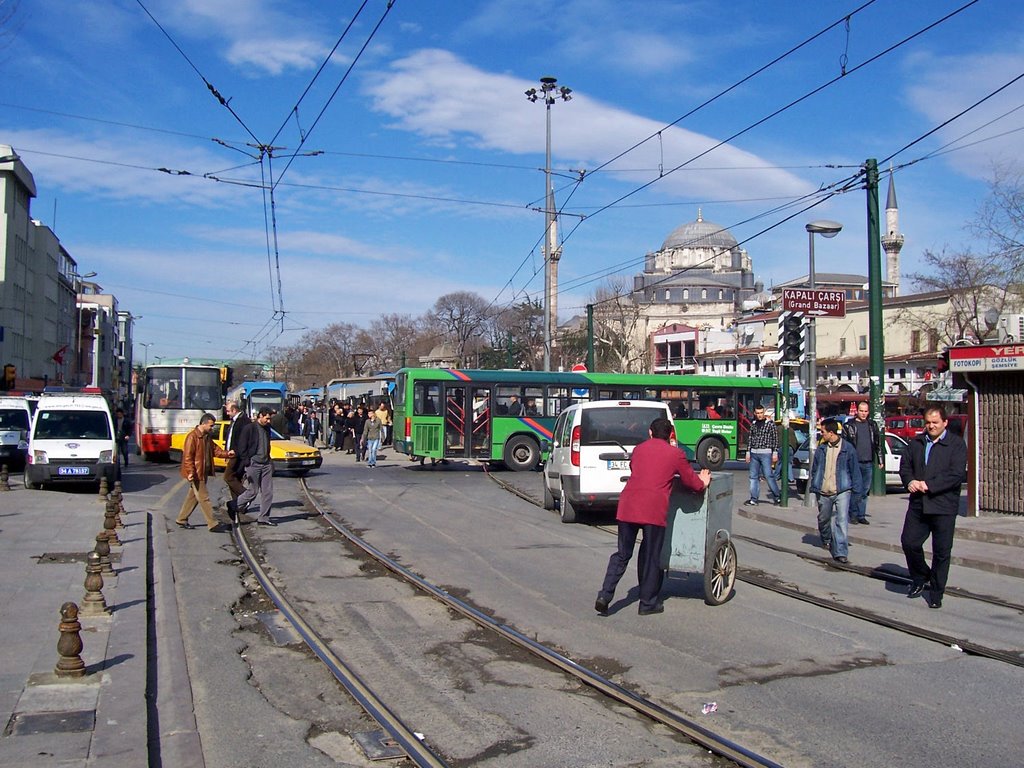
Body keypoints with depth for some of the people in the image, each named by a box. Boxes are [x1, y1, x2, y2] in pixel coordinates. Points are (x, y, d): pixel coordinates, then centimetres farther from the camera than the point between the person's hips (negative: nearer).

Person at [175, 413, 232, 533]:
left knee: (193, 497, 16)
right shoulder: (192, 436, -16)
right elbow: (188, 456, -19)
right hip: (196, 473, -9)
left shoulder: (206, 437, 12)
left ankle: (181, 520, 28)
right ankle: (212, 524, -4)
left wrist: (226, 454, -5)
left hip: (203, 472, 9)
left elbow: (214, 449, 13)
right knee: (204, 498, -6)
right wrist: (190, 472, -24)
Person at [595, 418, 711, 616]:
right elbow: (692, 483, 13)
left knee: (622, 554, 13)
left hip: (628, 506, 3)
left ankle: (605, 595, 3)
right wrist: (703, 482, 36)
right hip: (653, 509, -3)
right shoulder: (676, 454, 9)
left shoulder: (638, 449, 20)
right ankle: (648, 603, 18)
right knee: (652, 557, 10)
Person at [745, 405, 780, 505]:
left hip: (766, 453, -5)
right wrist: (748, 452, 11)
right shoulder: (753, 424, 12)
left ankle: (777, 496, 5)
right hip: (754, 453, 5)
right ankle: (754, 499, 9)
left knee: (769, 475, -7)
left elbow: (775, 439, -3)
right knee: (754, 476, 5)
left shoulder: (770, 424, -2)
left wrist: (775, 453, -8)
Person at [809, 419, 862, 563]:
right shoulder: (821, 449, 5)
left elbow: (854, 470, 0)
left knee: (841, 520, -14)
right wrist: (813, 486, 12)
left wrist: (855, 489, -1)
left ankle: (840, 552, -13)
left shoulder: (848, 448, -5)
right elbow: (815, 469, 13)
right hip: (823, 492, 4)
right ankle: (826, 540, 46)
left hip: (842, 491, -4)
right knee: (823, 519, 18)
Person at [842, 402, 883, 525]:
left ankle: (861, 515, 14)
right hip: (854, 463, -4)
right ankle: (853, 515, 5)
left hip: (868, 463, 4)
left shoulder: (872, 425, 12)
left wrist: (880, 460, 11)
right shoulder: (849, 425, 0)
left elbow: (878, 444, 15)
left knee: (865, 491, 7)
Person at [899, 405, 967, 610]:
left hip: (944, 506, -4)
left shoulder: (957, 444, -4)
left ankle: (936, 593, 16)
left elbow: (957, 474, -13)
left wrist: (928, 485, -17)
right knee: (909, 542, 1)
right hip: (918, 504, 4)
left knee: (942, 551, 3)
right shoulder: (916, 442, 12)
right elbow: (905, 465, 14)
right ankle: (920, 578, 26)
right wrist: (910, 481, -8)